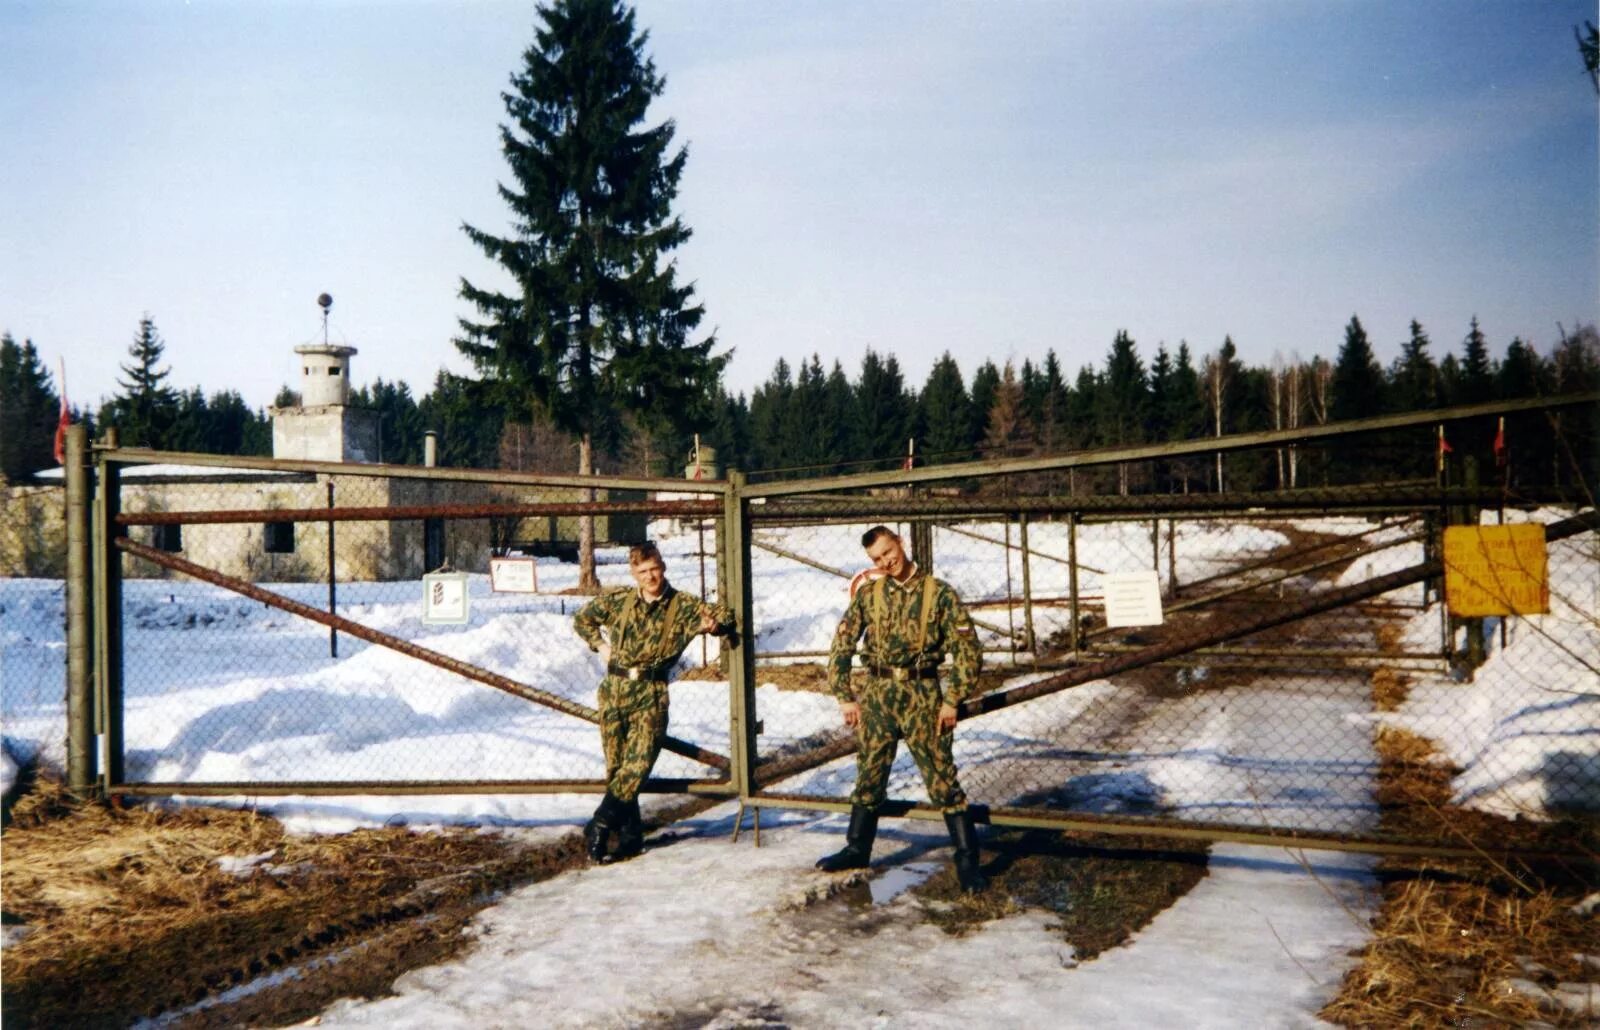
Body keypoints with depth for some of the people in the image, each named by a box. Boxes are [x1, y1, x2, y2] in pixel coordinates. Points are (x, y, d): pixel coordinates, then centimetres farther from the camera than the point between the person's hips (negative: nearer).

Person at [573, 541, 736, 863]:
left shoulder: (683, 605, 1)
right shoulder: (618, 599, 8)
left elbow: (725, 615, -4)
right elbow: (582, 618, 22)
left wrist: (714, 624, -26)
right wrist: (600, 645, 8)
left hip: (651, 694, -2)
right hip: (613, 690, 2)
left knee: (639, 763, -15)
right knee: (616, 766, 4)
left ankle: (600, 825, -3)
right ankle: (630, 836, 13)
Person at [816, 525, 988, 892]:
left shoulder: (938, 593, -4)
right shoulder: (868, 595, 5)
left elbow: (967, 649, -4)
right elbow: (841, 646, 7)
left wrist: (953, 700, -9)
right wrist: (845, 697, 1)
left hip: (922, 696, -3)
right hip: (876, 695, 3)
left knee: (942, 778, -2)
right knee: (869, 776, 13)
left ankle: (967, 859, 4)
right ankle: (857, 849, 28)